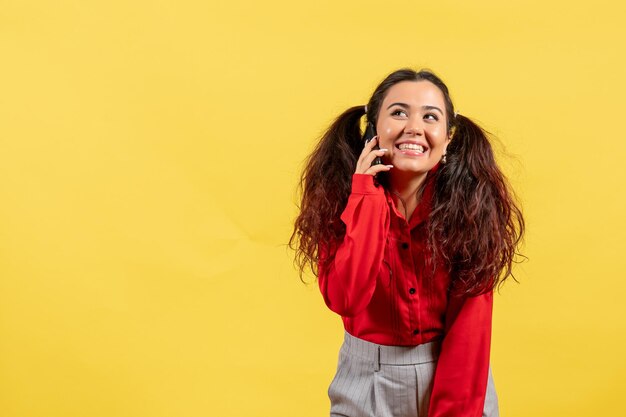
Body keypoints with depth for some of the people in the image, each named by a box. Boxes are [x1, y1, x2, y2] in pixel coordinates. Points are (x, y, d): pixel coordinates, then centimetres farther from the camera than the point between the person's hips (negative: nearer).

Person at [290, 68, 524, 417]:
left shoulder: (469, 202, -13)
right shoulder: (342, 196, -11)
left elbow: (470, 322, -14)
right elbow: (345, 299, -23)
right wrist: (366, 195, -25)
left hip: (454, 374, 0)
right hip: (368, 381, 0)